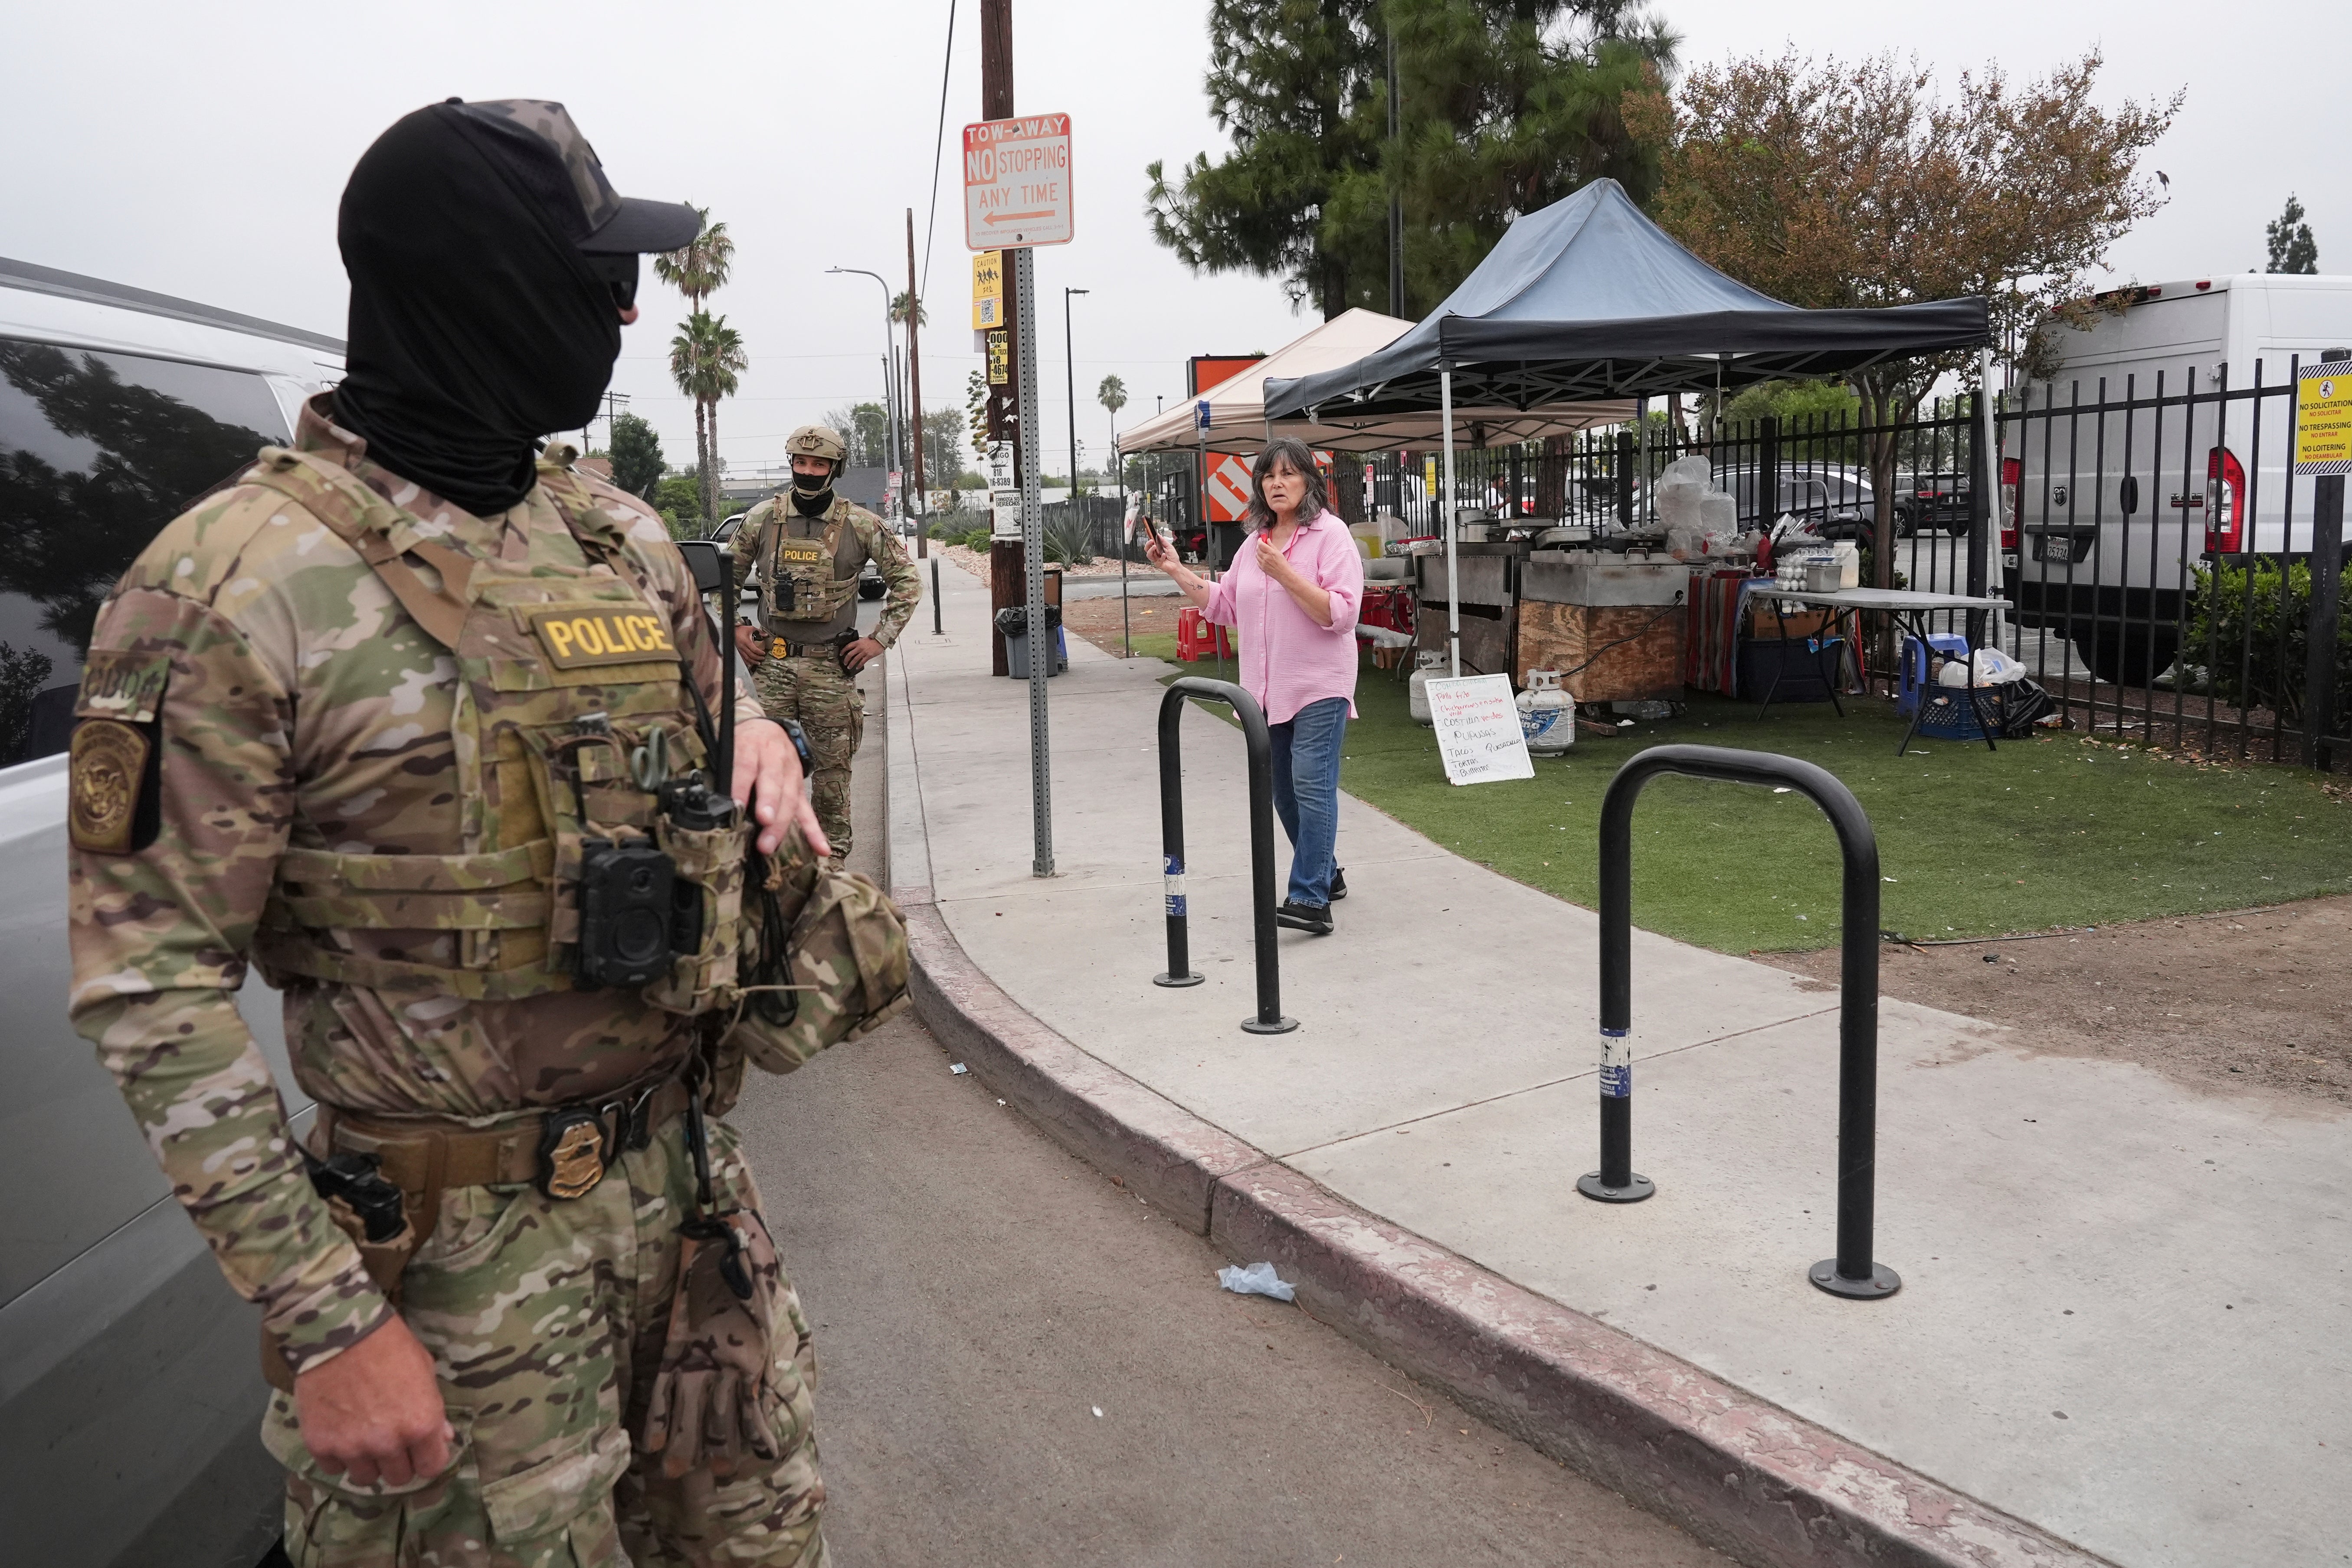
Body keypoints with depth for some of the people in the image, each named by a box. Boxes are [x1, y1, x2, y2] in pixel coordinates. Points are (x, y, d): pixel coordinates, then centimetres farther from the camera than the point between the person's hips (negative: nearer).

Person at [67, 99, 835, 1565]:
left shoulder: (620, 534, 4)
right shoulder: (239, 582, -16)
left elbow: (713, 700, 22)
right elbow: (154, 986, -16)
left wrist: (761, 736, -4)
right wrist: (329, 1324, -17)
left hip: (682, 1169, 6)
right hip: (466, 1248, -6)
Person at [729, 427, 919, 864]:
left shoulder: (860, 525, 0)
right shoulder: (762, 519, 4)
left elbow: (907, 580, 6)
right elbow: (728, 576, 17)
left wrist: (880, 638, 1)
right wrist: (735, 629, 8)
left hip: (832, 665, -1)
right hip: (773, 662, 1)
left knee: (832, 765, 4)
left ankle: (832, 857, 15)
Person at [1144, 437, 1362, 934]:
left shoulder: (1330, 535, -8)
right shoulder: (1255, 541, 14)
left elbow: (1340, 613, -18)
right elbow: (1225, 608, 18)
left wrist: (1284, 574, -23)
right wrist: (1178, 572, 9)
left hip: (1319, 687, -8)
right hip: (1267, 689, 8)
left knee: (1312, 785, -14)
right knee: (1284, 791, 14)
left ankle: (1310, 899, -16)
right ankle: (1325, 874, 31)